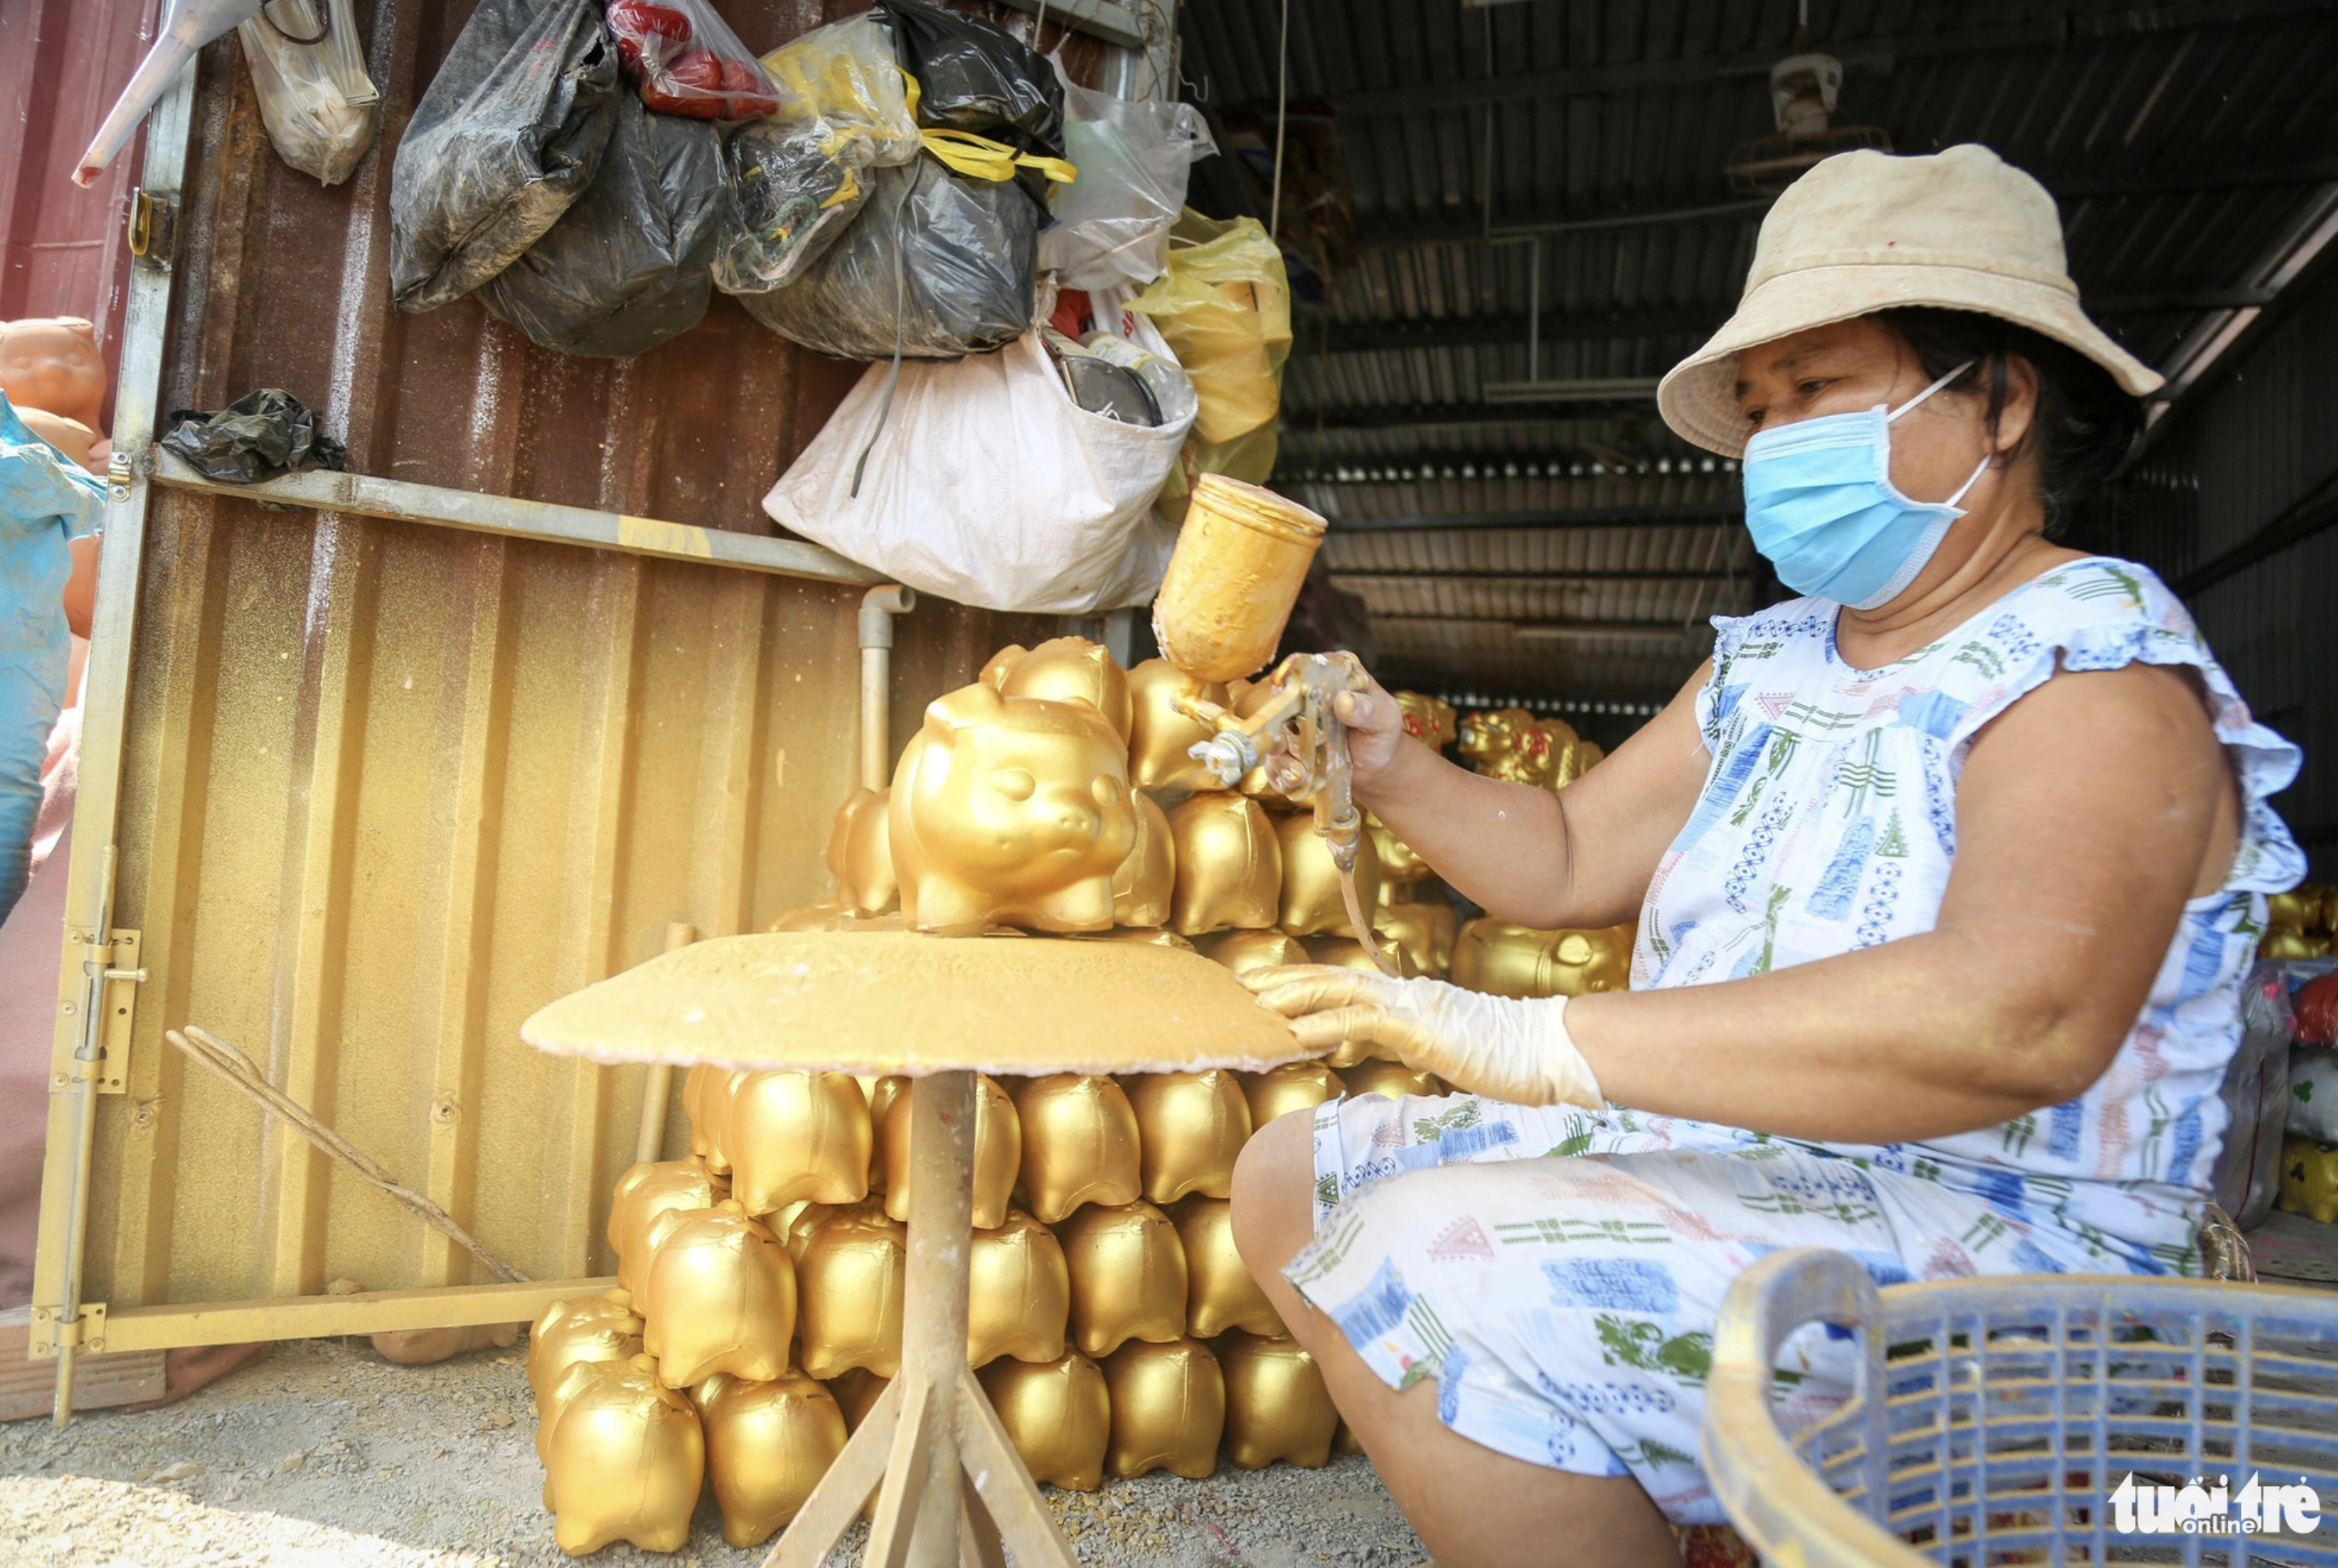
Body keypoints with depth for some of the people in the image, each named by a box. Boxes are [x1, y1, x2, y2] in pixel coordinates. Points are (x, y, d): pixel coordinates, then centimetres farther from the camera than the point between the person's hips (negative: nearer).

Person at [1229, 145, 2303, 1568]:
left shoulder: (2096, 669, -13)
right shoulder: (1764, 664, 13)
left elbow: (2018, 1017, -32)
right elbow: (1569, 861, 16)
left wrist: (1543, 1047, -36)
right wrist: (1393, 767, -3)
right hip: (1714, 1169, 9)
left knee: (1426, 1249, -31)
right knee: (1291, 1177, 11)